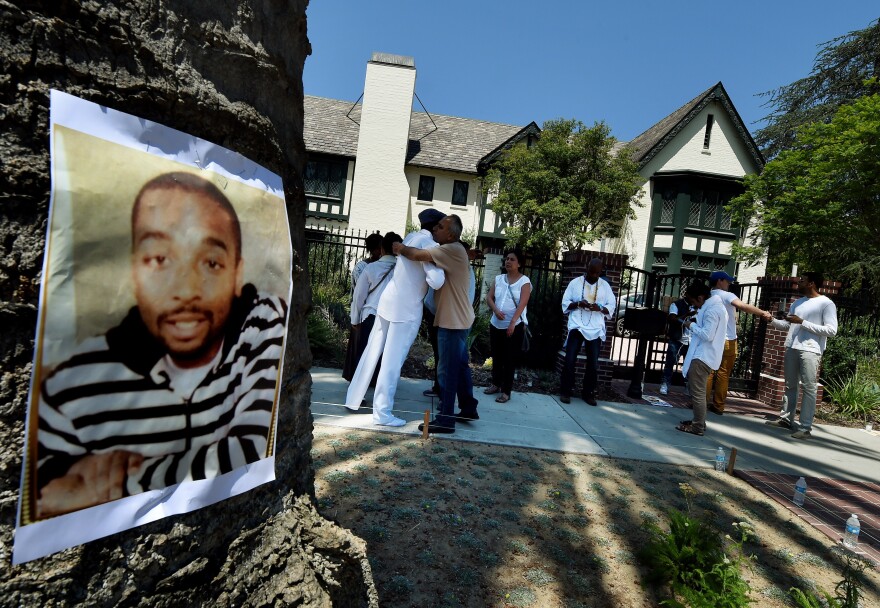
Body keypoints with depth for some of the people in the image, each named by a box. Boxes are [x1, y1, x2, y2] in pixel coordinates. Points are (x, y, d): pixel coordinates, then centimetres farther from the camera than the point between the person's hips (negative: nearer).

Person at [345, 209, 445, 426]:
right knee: (393, 360, -1)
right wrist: (441, 267, -2)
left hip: (388, 301, 8)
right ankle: (382, 413, 6)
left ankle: (353, 399, 27)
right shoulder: (429, 244, -12)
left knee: (372, 352, 15)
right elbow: (436, 281, -22)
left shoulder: (411, 237, 12)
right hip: (406, 308, -8)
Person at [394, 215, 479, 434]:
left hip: (453, 321, -10)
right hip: (458, 319, 10)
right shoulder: (452, 251, 15)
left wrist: (400, 248, -7)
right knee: (460, 366, 18)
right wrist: (405, 249, 4)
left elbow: (419, 255, -24)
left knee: (448, 370, -4)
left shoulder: (453, 249, -18)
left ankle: (445, 420, 3)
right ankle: (468, 408, 29)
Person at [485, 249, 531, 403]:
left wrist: (512, 323, -26)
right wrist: (496, 310, -17)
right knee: (496, 356, 14)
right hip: (496, 324, 5)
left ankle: (506, 391, 7)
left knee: (510, 359, 0)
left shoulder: (524, 281, -5)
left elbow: (522, 304, -15)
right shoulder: (498, 279, 9)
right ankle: (496, 384, 29)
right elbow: (489, 297, 4)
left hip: (515, 326, -5)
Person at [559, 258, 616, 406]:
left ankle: (588, 393, 17)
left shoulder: (605, 286, 8)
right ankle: (565, 391, 6)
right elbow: (565, 303, 4)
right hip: (576, 326, -1)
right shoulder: (575, 283, 4)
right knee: (570, 360, -5)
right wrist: (578, 304, -15)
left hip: (596, 329, 2)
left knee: (593, 363, 3)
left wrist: (599, 308, -14)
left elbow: (611, 307, 7)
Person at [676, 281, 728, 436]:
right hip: (703, 355, 11)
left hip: (703, 357, -11)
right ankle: (698, 421, 26)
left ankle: (698, 426, -1)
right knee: (697, 391, 18)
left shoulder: (712, 310, -18)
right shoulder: (713, 306, 15)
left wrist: (692, 325, -13)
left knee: (697, 392, -6)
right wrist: (695, 324, 9)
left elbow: (707, 335, -24)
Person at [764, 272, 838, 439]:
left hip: (810, 351, -7)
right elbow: (787, 324, 22)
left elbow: (832, 331, -13)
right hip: (791, 348, 8)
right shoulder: (797, 302, 16)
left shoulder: (826, 304, -6)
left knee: (809, 388, -8)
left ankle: (805, 427, -7)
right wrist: (772, 320, 3)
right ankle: (786, 419, 21)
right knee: (790, 385, 13)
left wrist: (802, 322, -17)